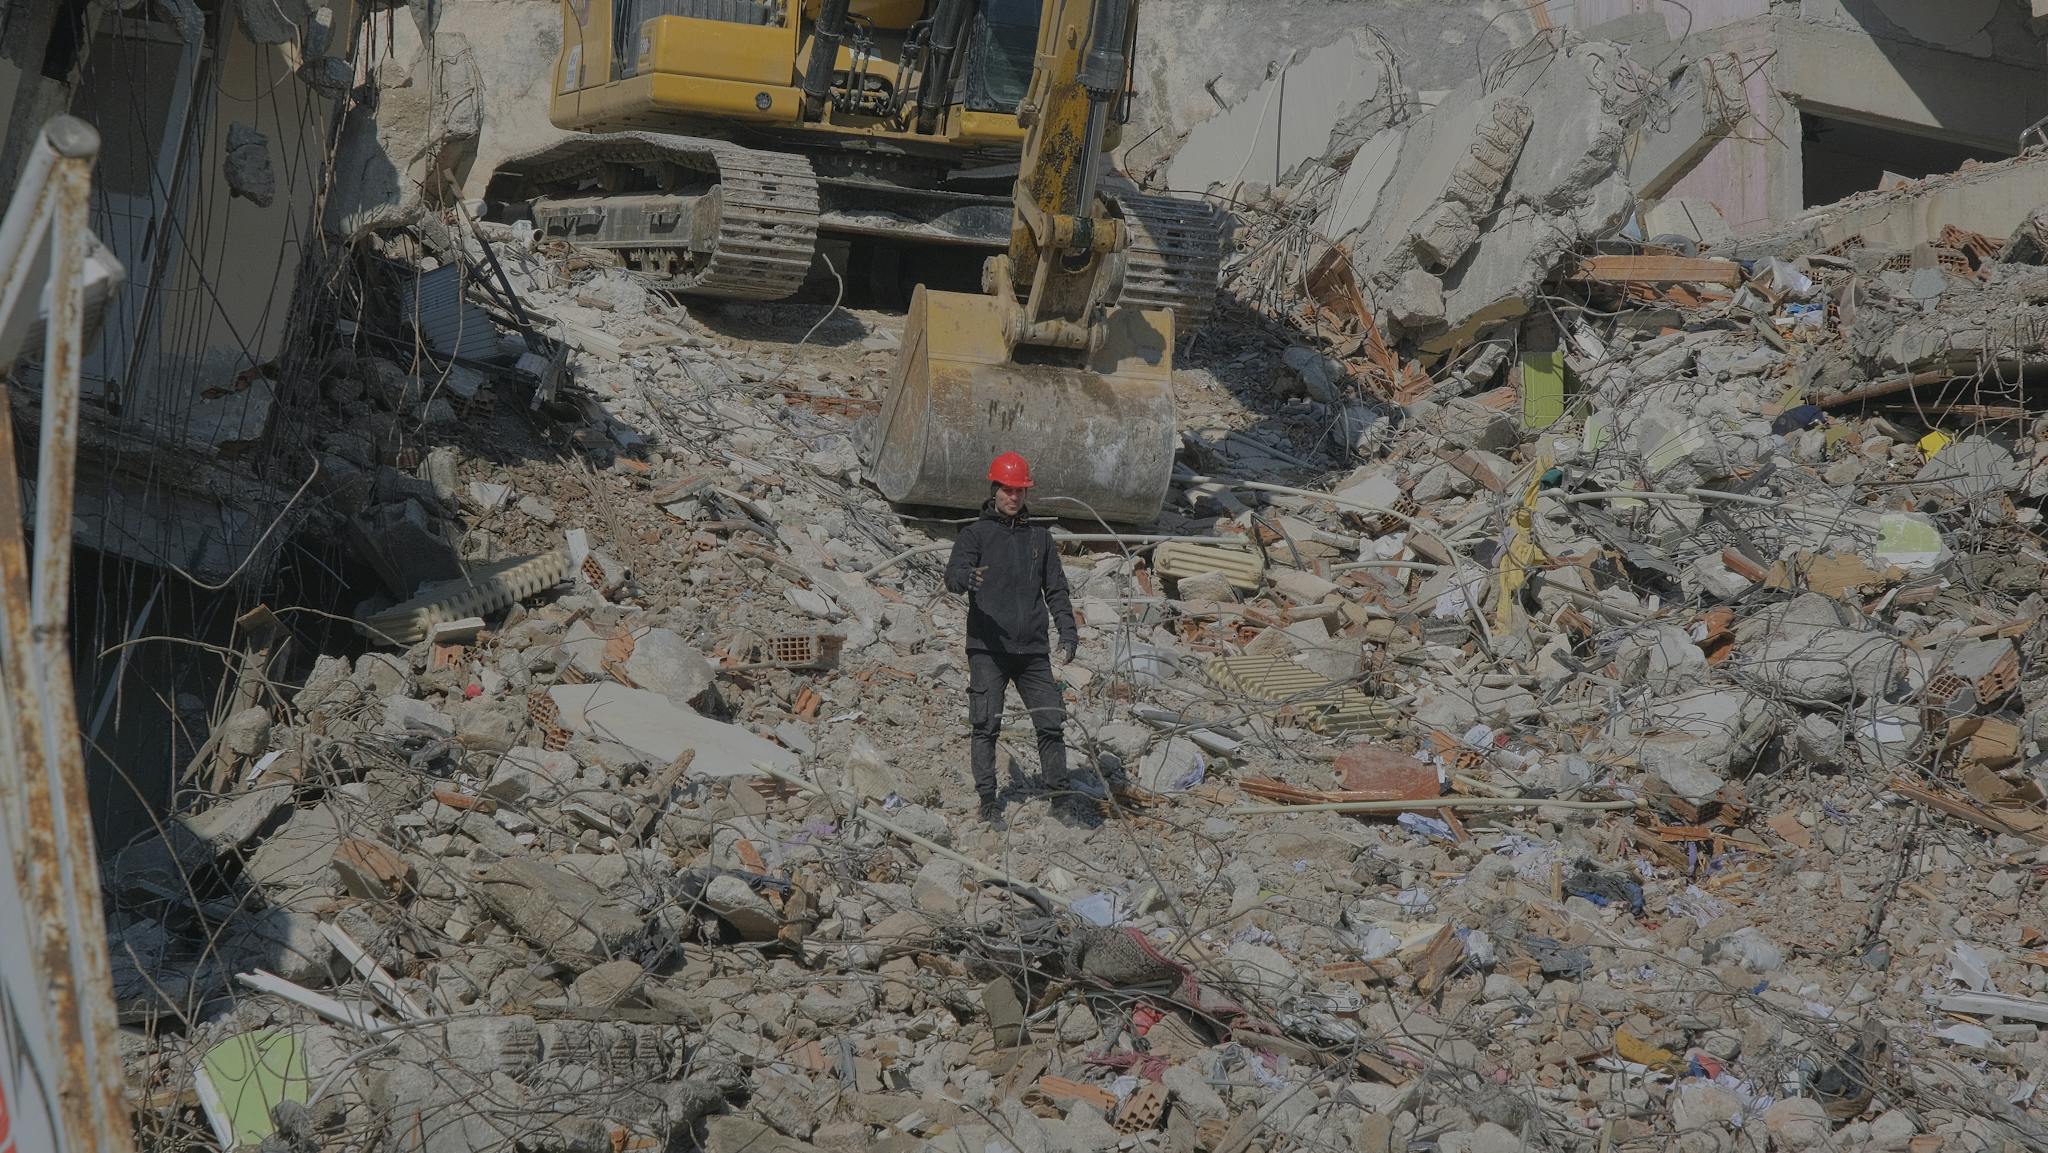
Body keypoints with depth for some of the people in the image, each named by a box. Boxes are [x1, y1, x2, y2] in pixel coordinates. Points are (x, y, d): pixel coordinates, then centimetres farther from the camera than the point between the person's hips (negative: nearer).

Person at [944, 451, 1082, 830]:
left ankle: (1061, 797, 10)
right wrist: (967, 578, -37)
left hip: (1032, 649, 3)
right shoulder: (976, 533, 4)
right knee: (986, 726, -4)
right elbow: (952, 575, -13)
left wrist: (1068, 631, 7)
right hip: (987, 647, -3)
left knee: (1051, 723, 0)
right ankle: (989, 802, 1)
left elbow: (1056, 589, 20)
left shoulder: (1040, 536, 16)